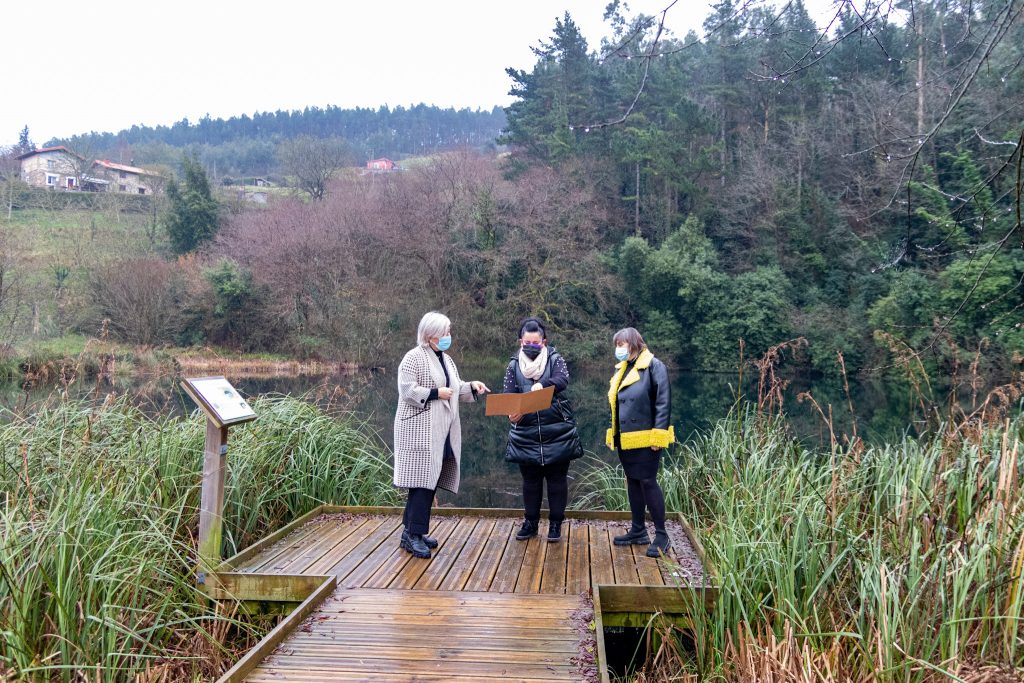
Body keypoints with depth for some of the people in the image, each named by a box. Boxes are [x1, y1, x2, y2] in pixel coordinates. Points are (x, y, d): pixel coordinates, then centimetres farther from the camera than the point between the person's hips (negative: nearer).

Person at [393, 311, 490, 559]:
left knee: (430, 482, 9)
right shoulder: (414, 358, -8)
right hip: (420, 431, -8)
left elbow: (456, 389, 26)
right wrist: (436, 393, -18)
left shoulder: (446, 360, 19)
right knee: (422, 480, -11)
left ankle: (411, 531, 17)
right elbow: (407, 390, -16)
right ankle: (414, 535, -6)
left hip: (442, 432, 8)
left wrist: (472, 387, 8)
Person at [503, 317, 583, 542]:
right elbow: (507, 396, -1)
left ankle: (555, 523, 18)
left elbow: (562, 379, -20)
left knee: (557, 479, 6)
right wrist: (512, 412, -23)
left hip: (557, 433, -2)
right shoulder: (514, 365, 6)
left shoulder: (555, 359, 0)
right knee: (530, 480, 11)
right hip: (526, 435, 2)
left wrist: (543, 385, -40)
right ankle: (531, 522, 25)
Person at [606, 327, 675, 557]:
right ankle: (638, 530, 25)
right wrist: (613, 434, 16)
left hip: (645, 438, -8)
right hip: (625, 439, 8)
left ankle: (661, 536, 4)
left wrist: (658, 434, -19)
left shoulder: (653, 366, -10)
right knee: (632, 482, 13)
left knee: (648, 482, -5)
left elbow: (663, 402, -14)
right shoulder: (621, 369, 14)